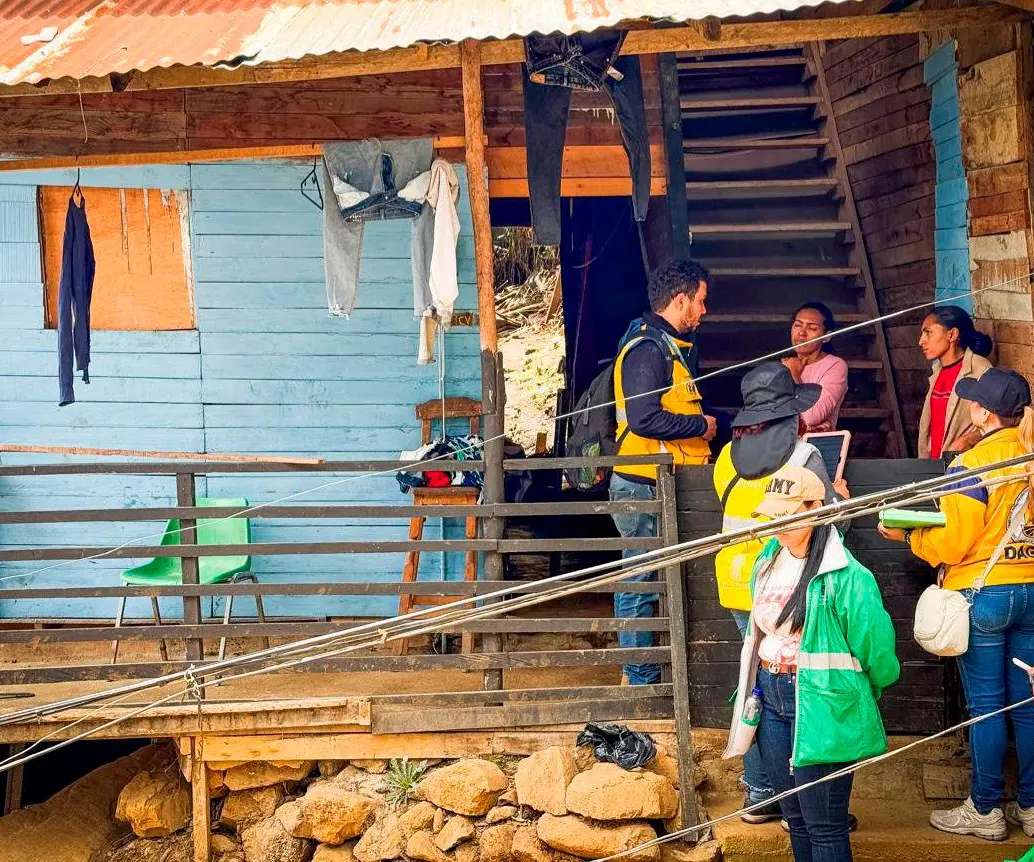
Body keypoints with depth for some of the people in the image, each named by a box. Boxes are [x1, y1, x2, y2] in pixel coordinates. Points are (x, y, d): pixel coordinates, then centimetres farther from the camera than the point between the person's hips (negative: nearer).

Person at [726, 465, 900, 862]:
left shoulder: (845, 575, -18)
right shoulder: (768, 561, 7)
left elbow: (875, 645, -11)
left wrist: (859, 695, 5)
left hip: (821, 706, -7)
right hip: (771, 699, 7)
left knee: (823, 825, -2)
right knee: (795, 816, 17)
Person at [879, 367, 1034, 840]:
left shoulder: (972, 463, -15)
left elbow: (952, 542, -13)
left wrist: (906, 535, 2)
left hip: (983, 593, -5)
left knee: (985, 705, 3)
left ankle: (985, 811, 11)